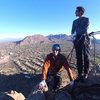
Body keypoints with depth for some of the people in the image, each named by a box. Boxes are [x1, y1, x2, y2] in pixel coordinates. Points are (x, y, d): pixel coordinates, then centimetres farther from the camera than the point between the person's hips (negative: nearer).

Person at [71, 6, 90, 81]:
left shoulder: (86, 19, 9)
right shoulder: (75, 21, 22)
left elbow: (84, 30, -6)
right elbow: (72, 31, 13)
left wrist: (76, 33, -6)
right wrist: (73, 36, -7)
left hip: (84, 39, -4)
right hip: (77, 40, 4)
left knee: (85, 57, -2)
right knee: (79, 58, 1)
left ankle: (85, 74, 6)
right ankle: (80, 74, 7)